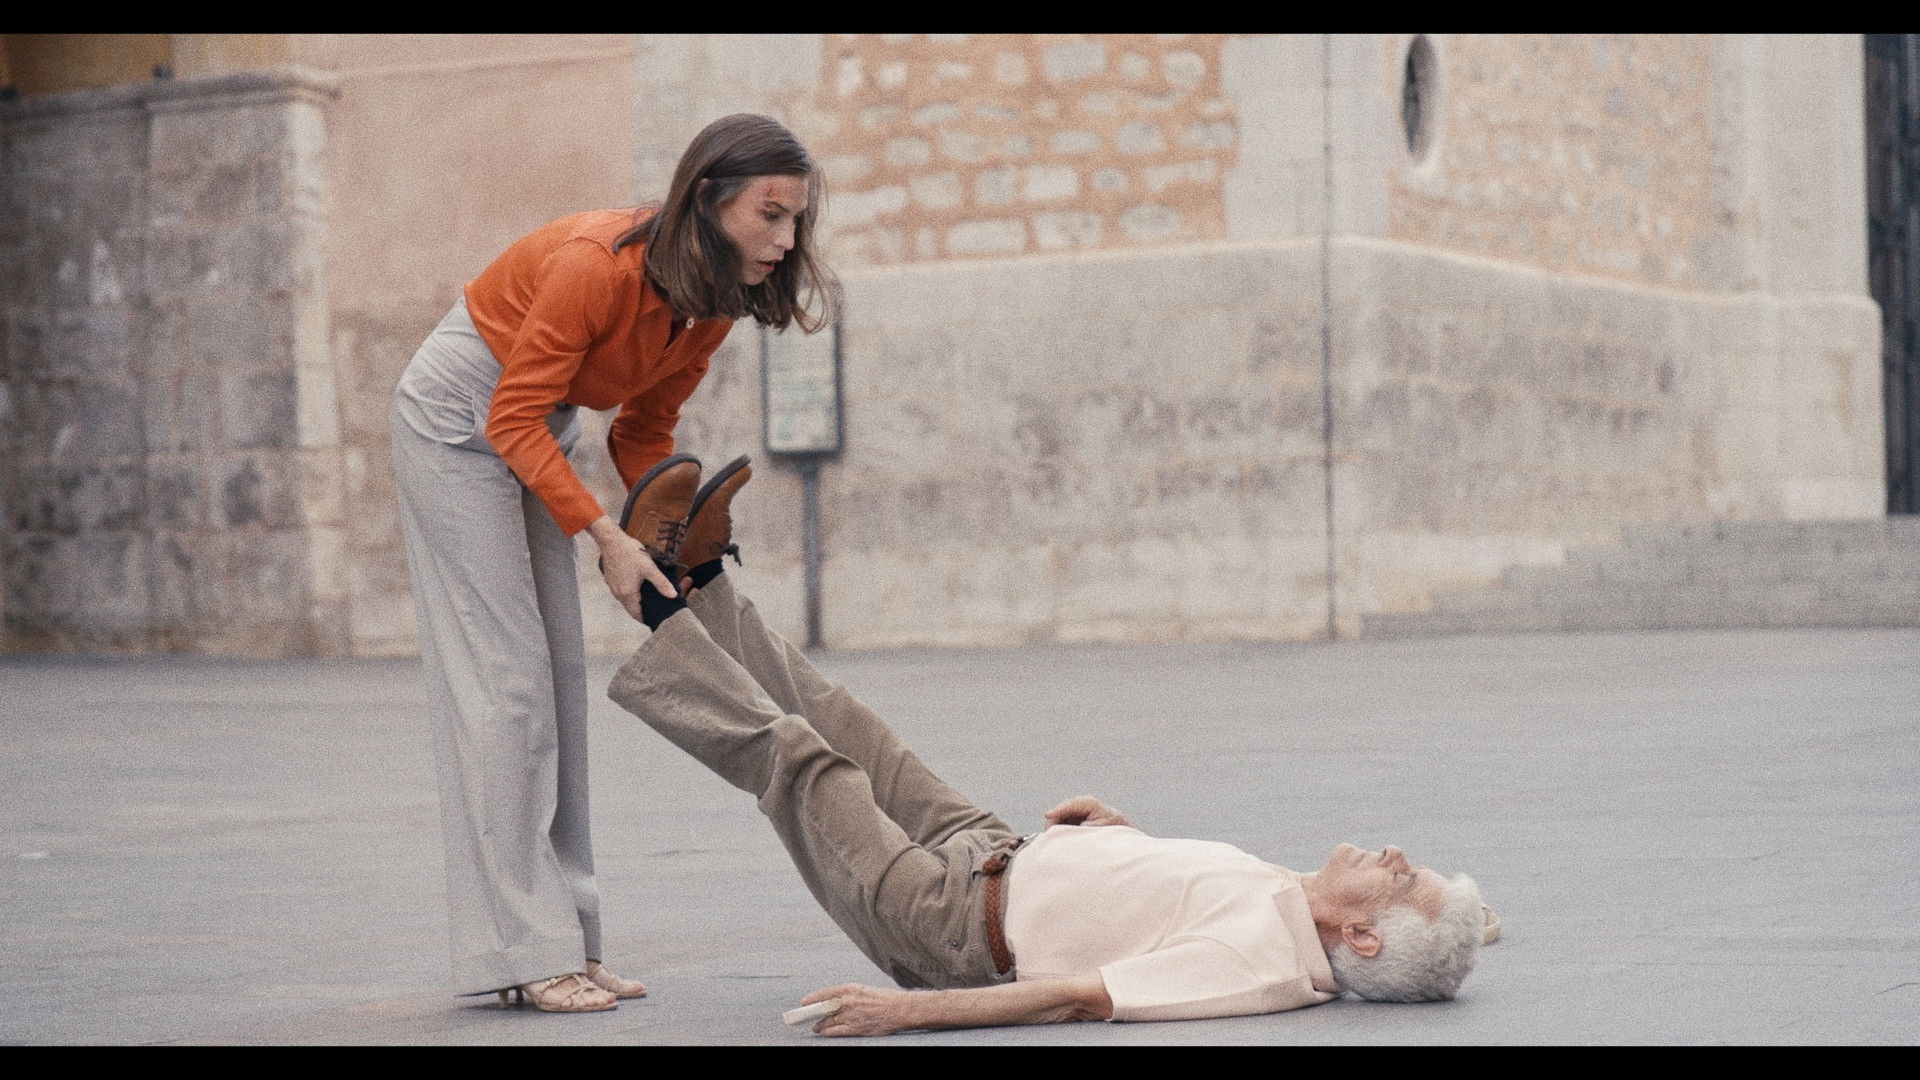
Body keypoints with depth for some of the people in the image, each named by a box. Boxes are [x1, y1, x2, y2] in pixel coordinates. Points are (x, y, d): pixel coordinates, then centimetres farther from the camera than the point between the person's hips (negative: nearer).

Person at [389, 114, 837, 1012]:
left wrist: (654, 531, -13)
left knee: (558, 682, 5)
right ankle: (522, 949, -10)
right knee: (503, 677, -11)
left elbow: (645, 427, 4)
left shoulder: (712, 300, -7)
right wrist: (606, 537, -31)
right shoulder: (598, 264, -31)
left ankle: (562, 943, 8)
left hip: (538, 429, 8)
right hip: (462, 420, -8)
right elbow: (513, 418, -27)